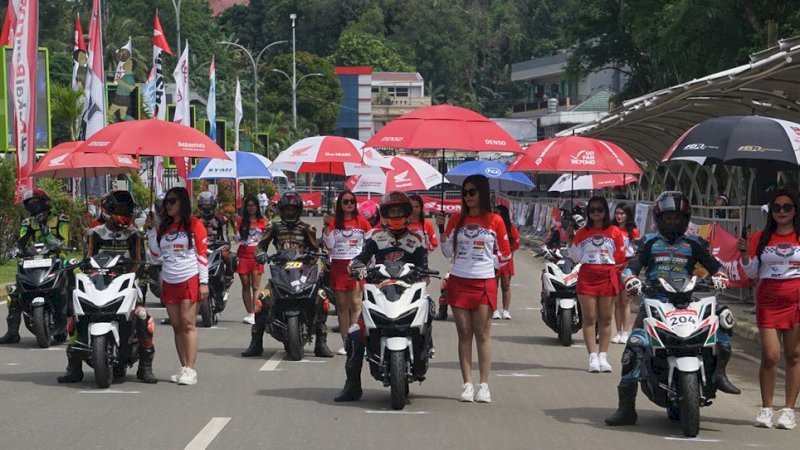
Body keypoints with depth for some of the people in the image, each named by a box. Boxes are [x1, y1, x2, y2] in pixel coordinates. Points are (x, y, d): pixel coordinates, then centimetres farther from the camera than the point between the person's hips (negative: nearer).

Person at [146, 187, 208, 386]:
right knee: (177, 326, 5)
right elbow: (156, 253, 15)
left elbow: (202, 254, -5)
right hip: (169, 282, 6)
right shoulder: (164, 227, 16)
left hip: (189, 280, -6)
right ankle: (184, 368, 8)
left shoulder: (194, 224, -2)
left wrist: (203, 282, -11)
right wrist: (150, 230, 6)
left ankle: (190, 370, -14)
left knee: (188, 324, -11)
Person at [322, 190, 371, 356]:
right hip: (338, 266, 2)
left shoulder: (361, 221, 6)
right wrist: (326, 226, -9)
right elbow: (329, 245, 0)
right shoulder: (334, 222, 8)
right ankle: (345, 343, 7)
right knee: (342, 305, 4)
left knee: (355, 303, -11)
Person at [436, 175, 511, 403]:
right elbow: (448, 252, 7)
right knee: (464, 334, 4)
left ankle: (484, 385, 1)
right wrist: (441, 229, -4)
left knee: (483, 334, -1)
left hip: (484, 282, -2)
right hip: (458, 282, 2)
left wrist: (487, 263, -1)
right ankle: (467, 384, 5)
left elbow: (504, 255, 6)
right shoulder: (457, 220, 8)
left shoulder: (495, 221, 1)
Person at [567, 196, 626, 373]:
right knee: (589, 318, -4)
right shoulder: (582, 232, 10)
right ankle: (593, 357, -4)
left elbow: (620, 257, 8)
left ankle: (603, 357, 6)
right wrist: (571, 241, 0)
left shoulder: (615, 232, 6)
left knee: (605, 318, 2)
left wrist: (607, 259, -4)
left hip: (607, 276, 0)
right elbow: (576, 258, 9)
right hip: (587, 277, 0)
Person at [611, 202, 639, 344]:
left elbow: (638, 251, 2)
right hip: (613, 268, 3)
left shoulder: (633, 232, 3)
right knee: (616, 302, 5)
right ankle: (618, 332, 9)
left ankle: (625, 333, -1)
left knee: (625, 301, -3)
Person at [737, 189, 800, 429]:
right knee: (770, 356, -6)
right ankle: (765, 409, 5)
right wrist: (744, 252, -4)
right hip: (768, 300, 1)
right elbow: (752, 273, 10)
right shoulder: (761, 237, 8)